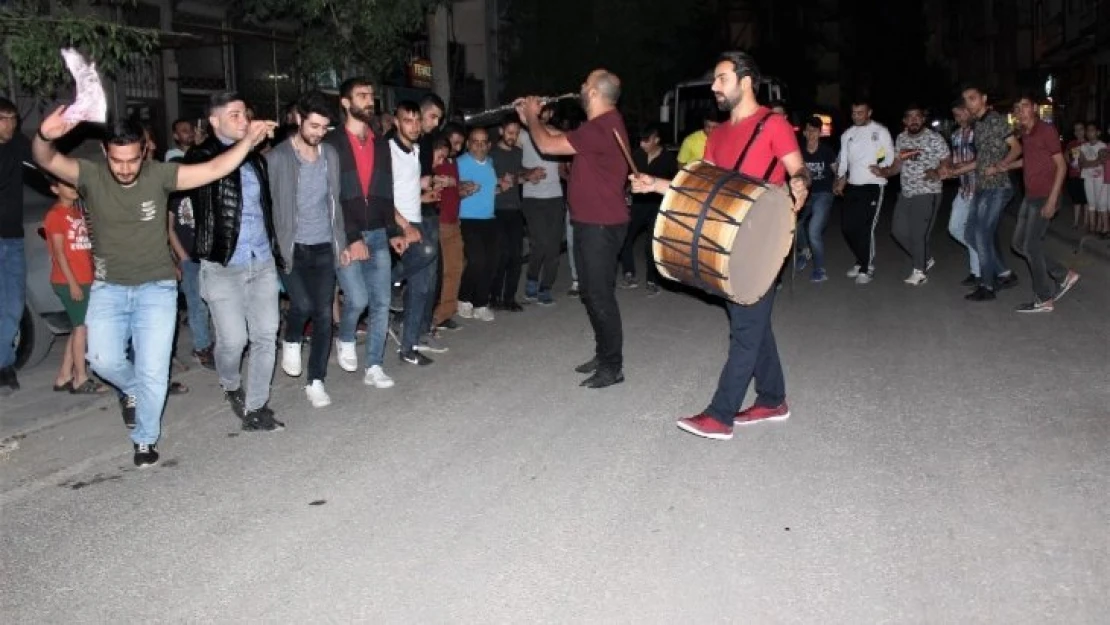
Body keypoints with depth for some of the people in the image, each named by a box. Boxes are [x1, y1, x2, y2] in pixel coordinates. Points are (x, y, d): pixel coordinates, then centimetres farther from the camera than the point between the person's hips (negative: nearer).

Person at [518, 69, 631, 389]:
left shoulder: (601, 127, -21)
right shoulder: (600, 125, 14)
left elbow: (547, 145, -19)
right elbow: (560, 138, 26)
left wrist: (531, 116, -1)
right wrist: (532, 119, 19)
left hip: (601, 226, -11)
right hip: (590, 223, 11)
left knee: (600, 295, -6)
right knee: (591, 293, 17)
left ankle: (613, 367, 2)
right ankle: (603, 354, 28)